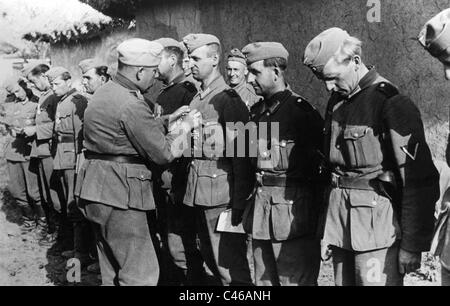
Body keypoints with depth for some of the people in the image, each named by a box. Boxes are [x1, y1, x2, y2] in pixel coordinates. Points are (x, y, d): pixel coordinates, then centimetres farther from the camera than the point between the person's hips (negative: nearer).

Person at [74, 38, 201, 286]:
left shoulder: (104, 92, 11)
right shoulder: (131, 105, -19)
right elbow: (163, 154, -14)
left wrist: (167, 122, 11)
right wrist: (185, 128, 1)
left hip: (97, 191, 10)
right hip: (119, 193, -10)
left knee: (113, 270, 20)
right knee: (141, 273, -3)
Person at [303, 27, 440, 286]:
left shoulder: (392, 103, -13)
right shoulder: (337, 102, 11)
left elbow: (420, 180, -15)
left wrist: (413, 245, -14)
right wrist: (329, 229, 16)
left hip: (378, 226, -7)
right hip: (340, 224, 7)